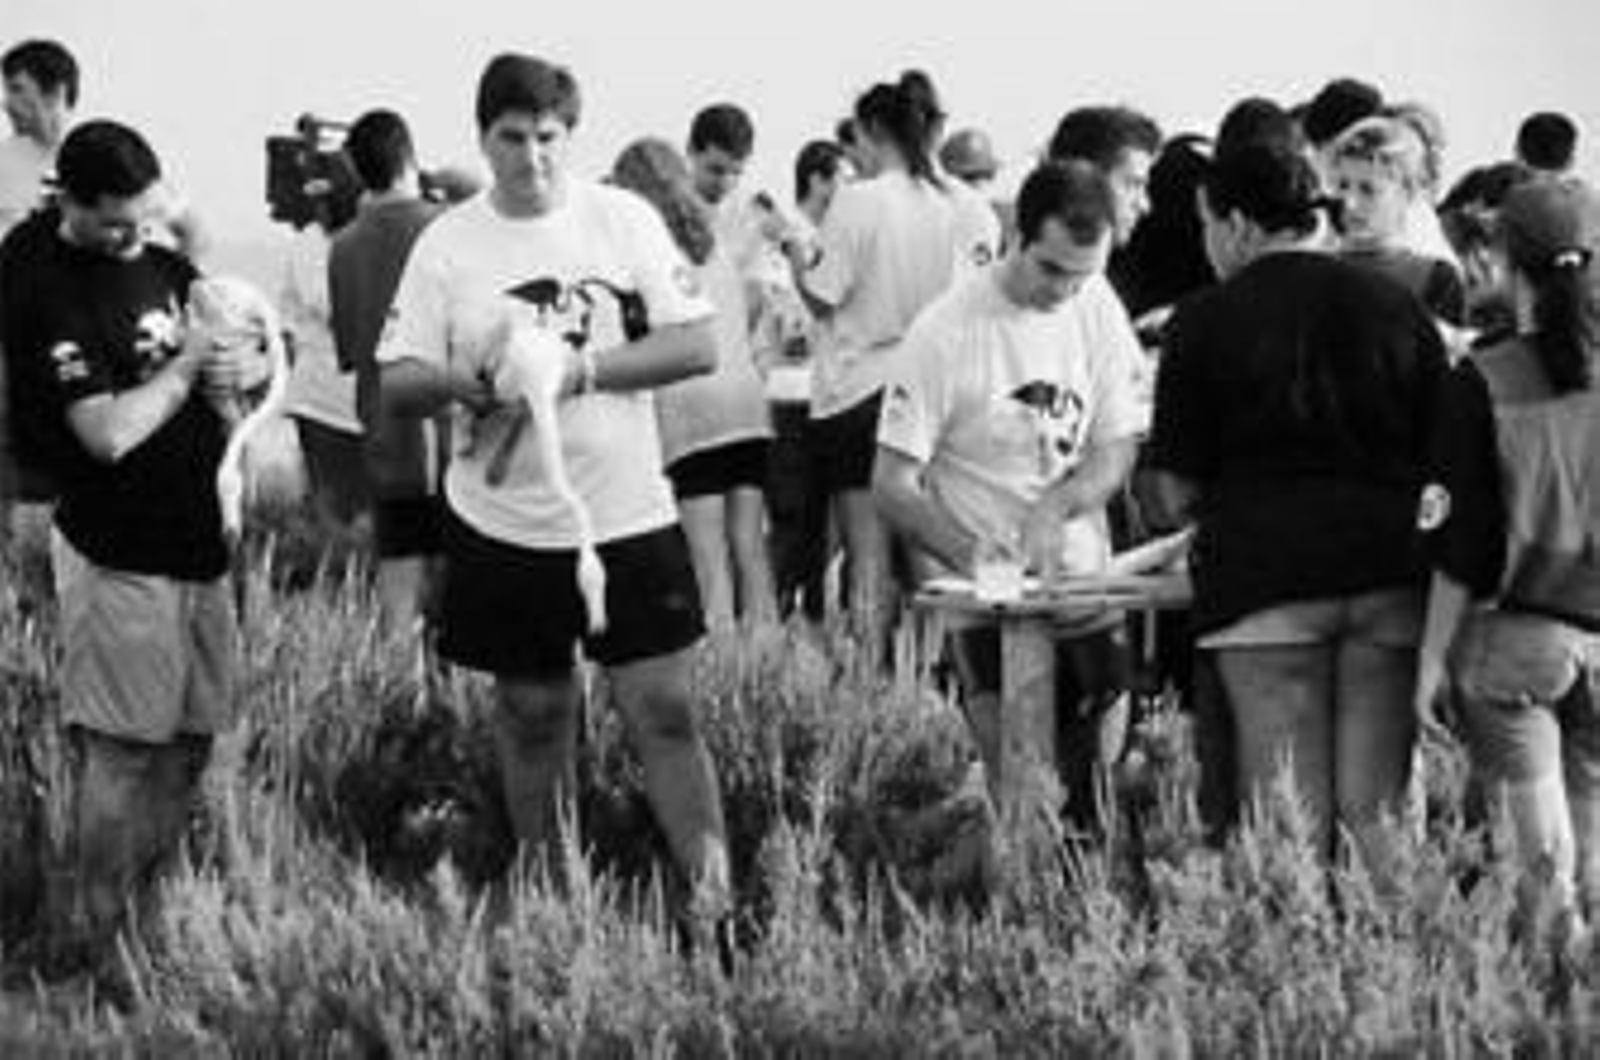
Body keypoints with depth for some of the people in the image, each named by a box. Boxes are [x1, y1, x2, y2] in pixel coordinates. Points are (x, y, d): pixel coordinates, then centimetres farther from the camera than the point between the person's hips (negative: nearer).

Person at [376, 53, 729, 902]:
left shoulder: (624, 220, -2)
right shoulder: (447, 244, -1)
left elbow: (698, 346, -5)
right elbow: (396, 386, -2)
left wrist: (583, 368, -17)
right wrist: (457, 382, -24)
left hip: (626, 513, -1)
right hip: (502, 524, 1)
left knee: (664, 711, -3)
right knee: (532, 717, 11)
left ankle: (715, 896, 1)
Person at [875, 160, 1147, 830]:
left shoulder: (1098, 309, 0)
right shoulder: (945, 333, -15)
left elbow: (1119, 447, 4)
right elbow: (893, 486, -11)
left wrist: (1054, 506, -16)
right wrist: (968, 555, -27)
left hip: (1083, 576, 4)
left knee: (1097, 768, 7)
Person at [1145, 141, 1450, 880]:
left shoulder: (1205, 321, -1)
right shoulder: (1398, 308, 9)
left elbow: (1177, 491, 0)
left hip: (1265, 575, -3)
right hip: (1390, 570, 3)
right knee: (1378, 811, 5)